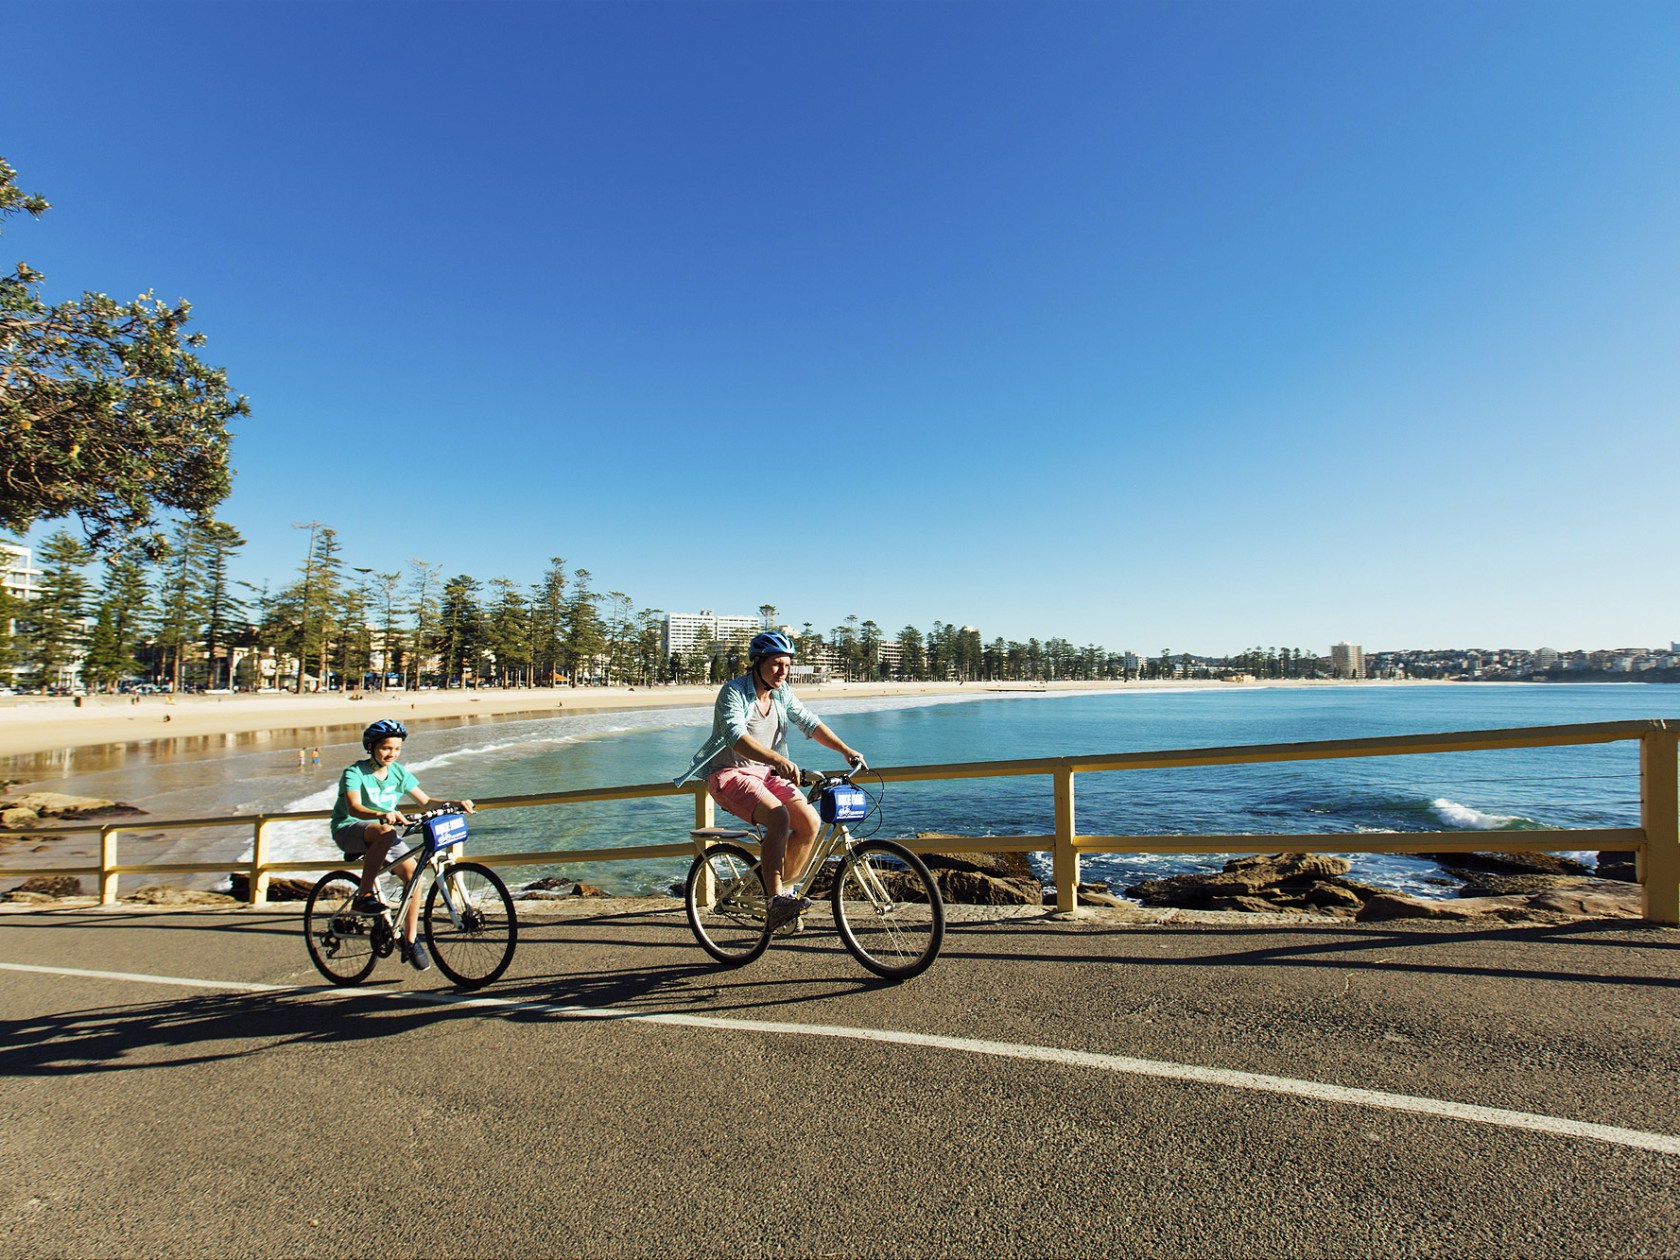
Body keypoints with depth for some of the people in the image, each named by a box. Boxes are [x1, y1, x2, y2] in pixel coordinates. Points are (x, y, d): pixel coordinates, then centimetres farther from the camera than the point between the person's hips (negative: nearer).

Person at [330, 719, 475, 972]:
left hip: (383, 832, 5)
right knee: (386, 832, -38)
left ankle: (410, 941, -2)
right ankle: (363, 896, -27)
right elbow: (354, 808, -32)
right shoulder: (354, 773, -15)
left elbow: (425, 801, 2)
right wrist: (382, 815, -52)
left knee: (413, 873, -15)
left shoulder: (398, 772, 1)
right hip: (349, 831, -5)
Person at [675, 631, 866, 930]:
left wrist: (846, 750, -4)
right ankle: (776, 901, -26)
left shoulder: (782, 693, 5)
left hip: (766, 773, 7)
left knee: (810, 821, -14)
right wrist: (778, 760, -45)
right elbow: (737, 738, -30)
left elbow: (811, 724, 9)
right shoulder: (733, 692, -15)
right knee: (779, 817, -32)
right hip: (730, 774, -7)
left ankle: (784, 889, 5)